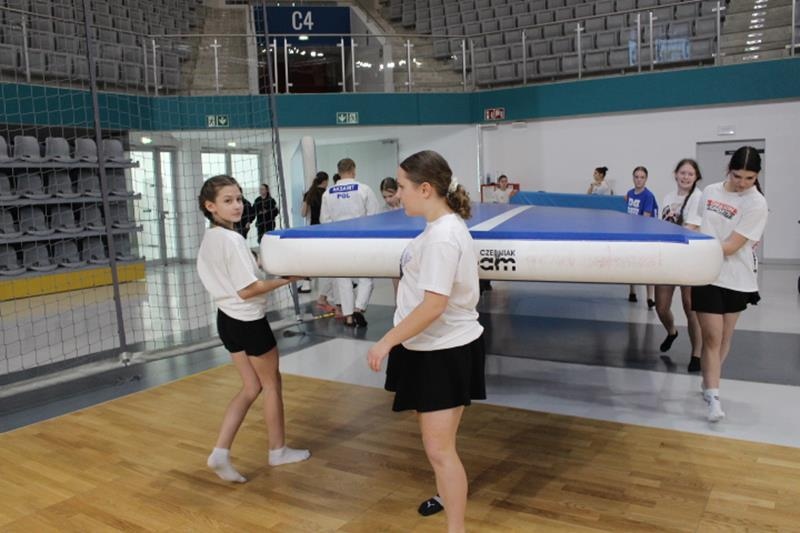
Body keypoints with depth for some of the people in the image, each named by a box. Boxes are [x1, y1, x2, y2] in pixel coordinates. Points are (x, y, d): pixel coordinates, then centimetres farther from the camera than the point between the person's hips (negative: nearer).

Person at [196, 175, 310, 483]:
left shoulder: (208, 239, 5)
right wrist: (286, 279, -13)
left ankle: (220, 453, 9)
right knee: (271, 384, 12)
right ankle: (278, 450, 27)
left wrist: (256, 265, 13)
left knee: (251, 388, 16)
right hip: (248, 321, -8)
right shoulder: (233, 240, -22)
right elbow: (247, 290, -23)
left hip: (227, 318, 8)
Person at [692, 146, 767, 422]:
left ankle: (709, 384, 30)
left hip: (737, 280, -1)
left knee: (724, 337, 11)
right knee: (712, 337, -5)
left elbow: (732, 247, -16)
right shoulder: (710, 192, 3)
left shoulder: (757, 204, -10)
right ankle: (713, 397, -1)